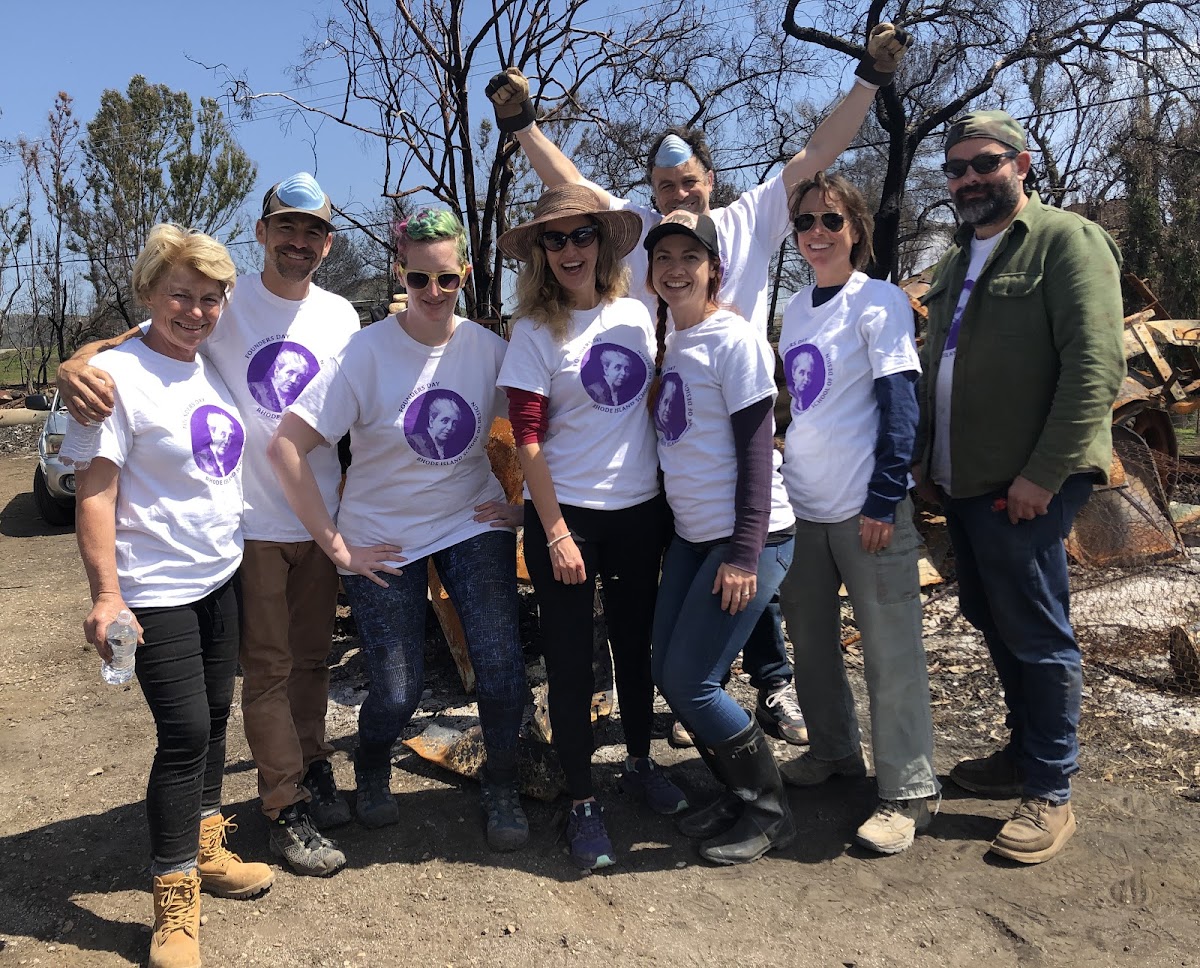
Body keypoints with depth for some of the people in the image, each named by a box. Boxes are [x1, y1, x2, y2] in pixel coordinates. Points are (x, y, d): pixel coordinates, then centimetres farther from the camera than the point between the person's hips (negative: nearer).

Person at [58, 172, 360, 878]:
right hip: (253, 523, -4)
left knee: (313, 659, 17)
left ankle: (313, 772, 36)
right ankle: (287, 809, 19)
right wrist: (77, 364, -34)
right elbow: (139, 341, -12)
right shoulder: (225, 304, -7)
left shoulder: (340, 315, 5)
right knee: (269, 669, 5)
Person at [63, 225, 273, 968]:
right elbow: (94, 495, -16)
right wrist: (106, 595, -22)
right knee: (184, 732, -5)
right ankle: (175, 901, 10)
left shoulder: (213, 371, 8)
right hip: (157, 591, -7)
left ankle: (206, 848, 34)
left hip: (222, 576, 7)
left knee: (214, 716, 16)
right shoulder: (117, 374, -13)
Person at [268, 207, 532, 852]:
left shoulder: (489, 349, -7)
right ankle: (371, 772, 38)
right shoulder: (366, 353, -16)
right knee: (397, 692, 1)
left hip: (473, 525, 2)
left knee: (502, 667, -10)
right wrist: (336, 546, -18)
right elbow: (286, 447, -20)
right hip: (384, 539, -2)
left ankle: (501, 790, 19)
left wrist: (525, 503, -1)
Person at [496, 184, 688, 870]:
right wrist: (555, 532, -13)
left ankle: (641, 762, 38)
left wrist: (671, 496, 9)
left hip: (640, 509, 4)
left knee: (636, 641, 17)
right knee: (570, 657, 4)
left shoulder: (638, 314, 4)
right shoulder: (536, 331, -7)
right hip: (567, 513, -3)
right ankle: (583, 800, 20)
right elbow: (527, 438, -10)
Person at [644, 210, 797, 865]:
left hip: (748, 538, -8)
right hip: (692, 536, 8)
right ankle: (739, 794, 28)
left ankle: (769, 811, 15)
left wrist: (745, 552, -19)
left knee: (690, 682, -7)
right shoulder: (668, 344, 11)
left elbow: (756, 450, -15)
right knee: (667, 674, 8)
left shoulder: (734, 341, -11)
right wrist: (670, 529, 16)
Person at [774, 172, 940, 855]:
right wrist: (775, 486, 16)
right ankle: (834, 750, 36)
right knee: (811, 638, 17)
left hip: (866, 508, -7)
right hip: (801, 504, 7)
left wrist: (885, 498, -17)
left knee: (891, 650, -1)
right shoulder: (796, 309, 12)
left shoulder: (878, 301, -7)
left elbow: (900, 403, -12)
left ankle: (908, 793, 12)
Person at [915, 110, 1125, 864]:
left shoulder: (1067, 241, -7)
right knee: (995, 626, 16)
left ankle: (1051, 794, 13)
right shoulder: (958, 260, 17)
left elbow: (1096, 369, -17)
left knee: (1037, 638, 0)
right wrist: (931, 462, 13)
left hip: (1024, 489, -8)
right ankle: (1025, 755, 33)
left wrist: (1043, 474, -21)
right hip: (963, 485, 8)